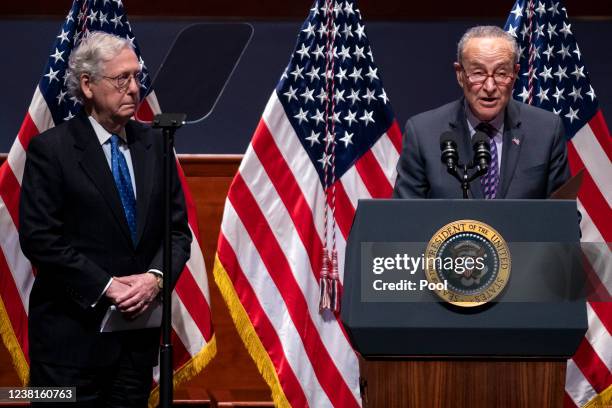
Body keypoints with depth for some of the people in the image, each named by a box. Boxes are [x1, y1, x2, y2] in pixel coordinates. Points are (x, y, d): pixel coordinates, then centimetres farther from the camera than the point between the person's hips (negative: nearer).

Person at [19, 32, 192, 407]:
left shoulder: (153, 144, 9)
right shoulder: (51, 149, -5)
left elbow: (178, 228, 9)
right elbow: (39, 237, -11)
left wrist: (156, 277, -10)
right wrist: (105, 287, -16)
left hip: (138, 327, 5)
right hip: (73, 331, -4)